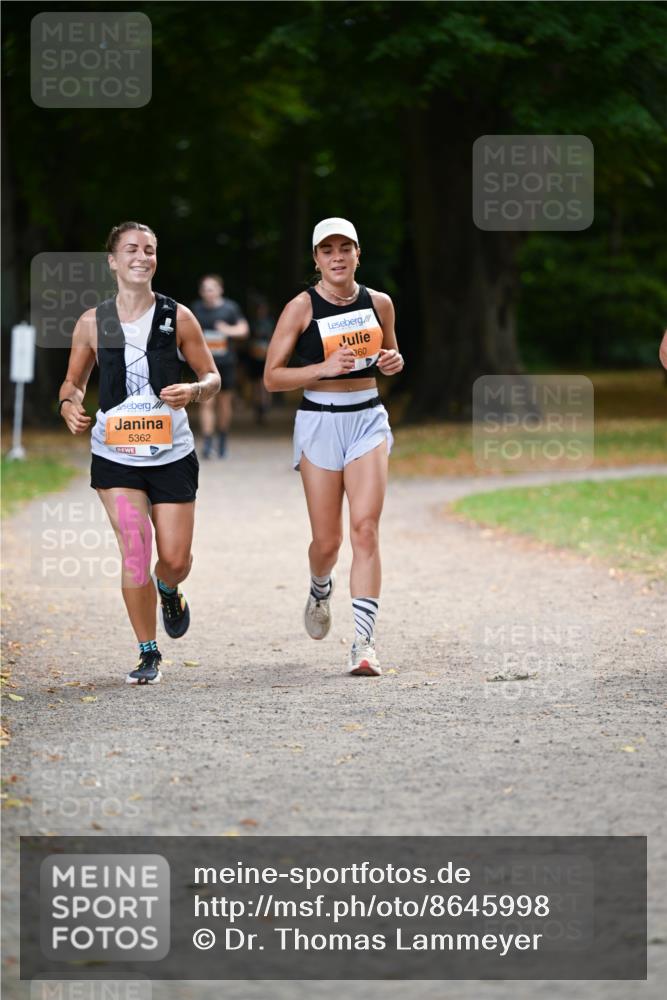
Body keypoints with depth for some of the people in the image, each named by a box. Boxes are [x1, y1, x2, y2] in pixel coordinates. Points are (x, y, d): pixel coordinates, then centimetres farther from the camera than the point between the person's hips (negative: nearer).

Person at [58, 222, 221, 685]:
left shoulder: (177, 317, -1)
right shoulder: (92, 323, 1)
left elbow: (212, 377, 5)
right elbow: (74, 381, 12)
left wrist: (193, 391, -18)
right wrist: (70, 404, -11)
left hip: (172, 453, 0)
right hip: (115, 455, 0)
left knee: (175, 558, 2)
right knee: (134, 550, -11)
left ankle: (168, 592, 41)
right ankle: (148, 655, 4)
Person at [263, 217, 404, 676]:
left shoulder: (379, 303, 6)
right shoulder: (301, 308, -4)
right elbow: (272, 377, -5)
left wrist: (394, 361, -1)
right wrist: (325, 367, -18)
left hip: (368, 419, 2)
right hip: (319, 422, -1)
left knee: (365, 528, -14)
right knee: (328, 540, 2)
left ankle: (364, 643, -17)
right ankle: (321, 590, 40)